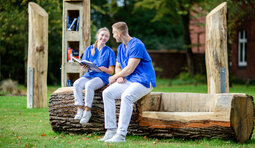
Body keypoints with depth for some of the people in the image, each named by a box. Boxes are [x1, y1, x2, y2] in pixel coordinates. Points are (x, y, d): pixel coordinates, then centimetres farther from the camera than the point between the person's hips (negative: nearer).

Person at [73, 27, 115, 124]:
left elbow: (111, 71, 2)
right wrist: (85, 67, -13)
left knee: (89, 85, -35)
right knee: (77, 84, -28)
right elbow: (84, 68, 11)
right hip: (89, 75, 4)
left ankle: (87, 111, -24)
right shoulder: (89, 49, 14)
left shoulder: (109, 52, 6)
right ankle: (79, 109, -26)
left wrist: (104, 69, -20)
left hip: (101, 77, -4)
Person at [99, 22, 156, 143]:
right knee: (107, 93, -10)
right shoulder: (121, 47, 16)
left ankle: (121, 135, -37)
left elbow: (130, 69, -18)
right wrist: (120, 77, -2)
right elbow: (118, 67, 22)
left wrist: (114, 77, -5)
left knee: (126, 96, -36)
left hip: (143, 81, -9)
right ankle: (111, 131, -13)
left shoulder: (136, 45, -15)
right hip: (128, 81, 9)